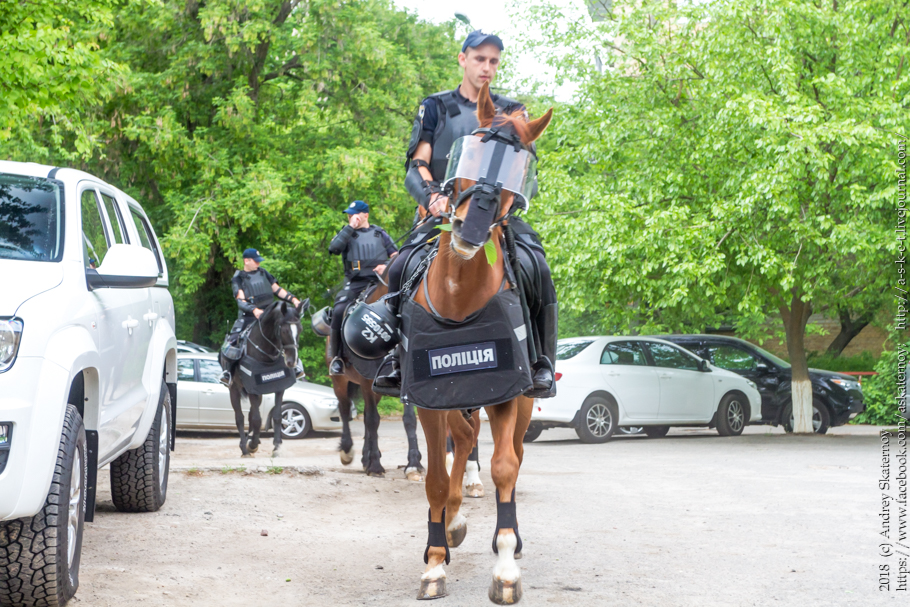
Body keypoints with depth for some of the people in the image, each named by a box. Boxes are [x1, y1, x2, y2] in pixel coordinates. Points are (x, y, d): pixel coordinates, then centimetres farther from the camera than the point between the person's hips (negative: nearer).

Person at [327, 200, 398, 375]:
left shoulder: (380, 234, 17)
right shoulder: (346, 234, 14)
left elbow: (396, 255, 15)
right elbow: (334, 248, -7)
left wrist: (387, 266, -6)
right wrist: (350, 227, -5)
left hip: (379, 281, 1)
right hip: (355, 284, -1)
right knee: (339, 311, -26)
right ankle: (337, 358, -15)